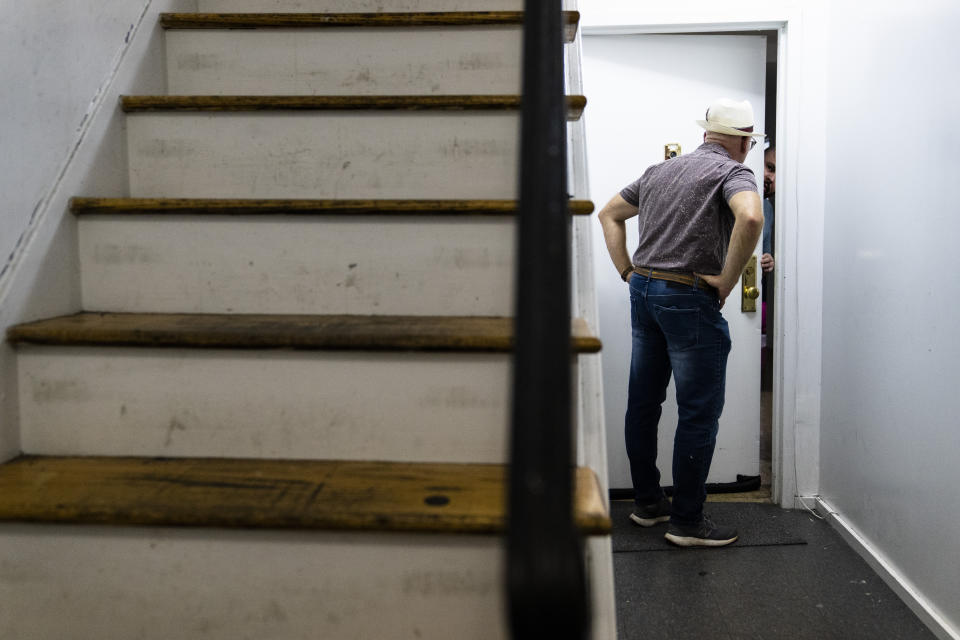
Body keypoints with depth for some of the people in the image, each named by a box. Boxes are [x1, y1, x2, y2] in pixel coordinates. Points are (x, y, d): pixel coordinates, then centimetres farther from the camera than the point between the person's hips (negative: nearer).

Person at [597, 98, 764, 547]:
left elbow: (609, 214, 22)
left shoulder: (661, 170, 16)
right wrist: (727, 279, -18)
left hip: (643, 292, 8)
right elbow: (750, 217, -28)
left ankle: (646, 502, 26)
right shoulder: (733, 172, -6)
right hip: (690, 299, -8)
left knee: (642, 402, 13)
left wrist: (627, 272, 16)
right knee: (700, 413, 1)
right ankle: (686, 521, 7)